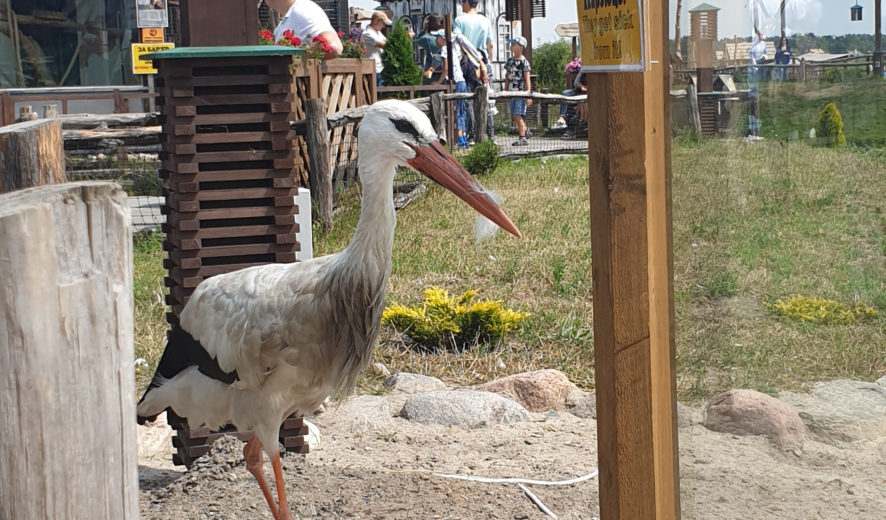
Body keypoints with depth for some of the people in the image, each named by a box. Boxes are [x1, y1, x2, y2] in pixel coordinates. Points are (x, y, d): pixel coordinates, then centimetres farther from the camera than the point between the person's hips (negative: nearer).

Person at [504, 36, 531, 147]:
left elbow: (527, 80, -9)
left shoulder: (524, 62, -7)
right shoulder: (509, 61, 12)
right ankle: (524, 132, 16)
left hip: (521, 92, -7)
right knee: (514, 117, 6)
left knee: (518, 115, -16)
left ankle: (522, 138, -16)